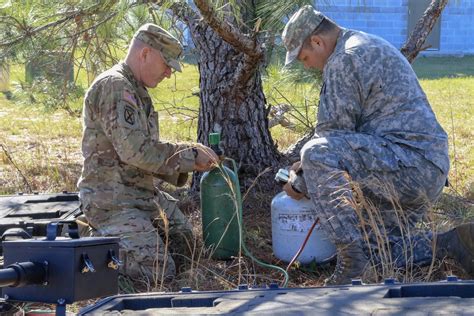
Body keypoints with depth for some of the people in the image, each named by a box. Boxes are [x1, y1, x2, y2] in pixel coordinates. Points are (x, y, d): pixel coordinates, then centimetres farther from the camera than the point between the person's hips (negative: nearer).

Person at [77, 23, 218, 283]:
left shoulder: (136, 91, 16)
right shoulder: (114, 87, -18)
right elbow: (135, 150, -27)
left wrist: (188, 153, 3)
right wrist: (190, 156, -17)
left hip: (143, 192, 11)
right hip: (112, 200, -11)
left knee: (182, 238, 22)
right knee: (159, 271, -18)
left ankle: (106, 237, 20)